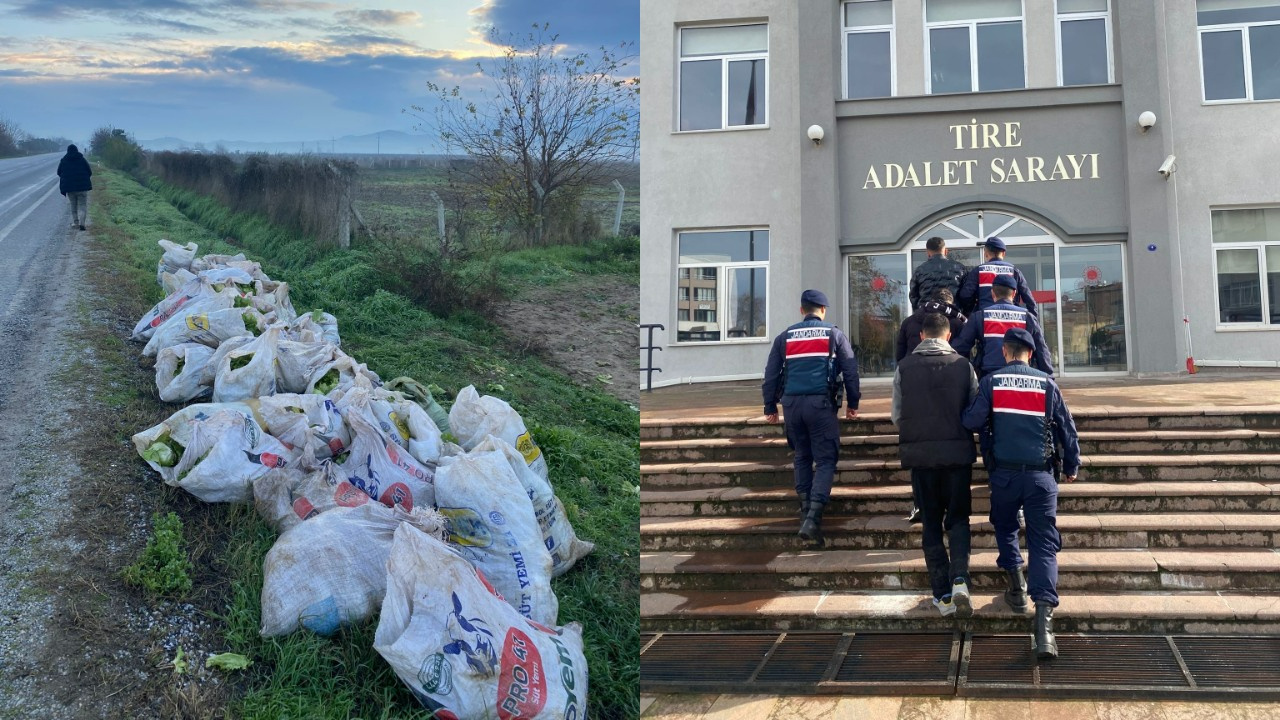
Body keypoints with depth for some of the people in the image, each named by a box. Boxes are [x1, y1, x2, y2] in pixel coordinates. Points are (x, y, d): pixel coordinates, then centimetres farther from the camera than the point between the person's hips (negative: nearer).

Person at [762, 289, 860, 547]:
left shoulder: (785, 337, 11)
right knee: (825, 460, -2)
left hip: (792, 403, 3)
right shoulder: (835, 335, 6)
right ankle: (813, 518, -17)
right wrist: (853, 404, 11)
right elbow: (850, 371, 3)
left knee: (802, 458, 18)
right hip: (821, 403, -3)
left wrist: (770, 407, 16)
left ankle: (806, 513, 19)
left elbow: (771, 374, 10)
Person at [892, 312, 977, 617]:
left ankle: (943, 595, 9)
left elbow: (896, 415, 1)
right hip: (958, 452, 0)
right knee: (958, 518, 12)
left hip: (920, 454, 0)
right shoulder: (962, 365, -2)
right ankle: (959, 577, -10)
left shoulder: (904, 367, -1)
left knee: (931, 523, 11)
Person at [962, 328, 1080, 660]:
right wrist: (1071, 466, 24)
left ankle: (1017, 586, 25)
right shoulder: (1047, 384, 4)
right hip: (1041, 474, 0)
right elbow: (1067, 428, 9)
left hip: (1004, 474, 0)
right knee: (1044, 544, -2)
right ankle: (1044, 621, -15)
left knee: (1005, 528, 28)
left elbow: (971, 420, -10)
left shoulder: (991, 383, -1)